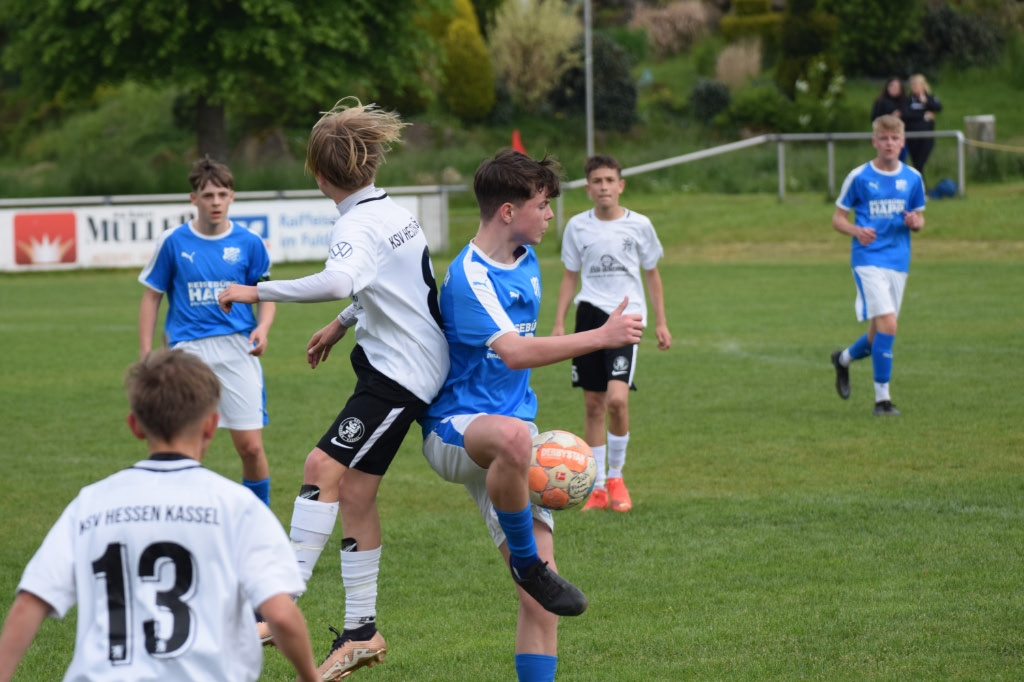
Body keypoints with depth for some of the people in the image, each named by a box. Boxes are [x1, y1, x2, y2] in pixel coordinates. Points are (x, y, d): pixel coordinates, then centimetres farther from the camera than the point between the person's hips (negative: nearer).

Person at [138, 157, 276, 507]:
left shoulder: (248, 243, 3)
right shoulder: (173, 242, 0)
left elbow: (265, 295, 12)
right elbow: (151, 297, 8)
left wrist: (263, 328, -9)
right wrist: (146, 355, 2)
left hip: (238, 350, 1)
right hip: (189, 351, -1)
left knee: (251, 446, -3)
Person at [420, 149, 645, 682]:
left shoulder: (526, 262, 11)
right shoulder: (470, 276, -16)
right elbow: (513, 352, -29)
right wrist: (601, 337, -30)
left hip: (510, 425, 8)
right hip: (455, 425, -8)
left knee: (540, 596, -3)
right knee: (512, 437, -43)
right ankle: (526, 560, -23)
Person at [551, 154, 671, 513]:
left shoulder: (639, 225, 1)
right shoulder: (577, 227, 5)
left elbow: (652, 274, 11)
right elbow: (570, 277, 13)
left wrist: (661, 323, 9)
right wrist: (559, 324, 6)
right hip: (589, 315, 3)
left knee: (617, 399, -18)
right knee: (593, 404, 5)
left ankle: (616, 478, 2)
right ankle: (598, 488, 14)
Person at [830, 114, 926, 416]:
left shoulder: (912, 178, 7)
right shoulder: (859, 177, -3)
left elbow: (919, 219, 18)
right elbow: (838, 218, 3)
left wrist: (915, 222, -7)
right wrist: (856, 231, -18)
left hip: (899, 262, 5)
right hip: (868, 259, -5)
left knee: (879, 336, 10)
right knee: (887, 325, -20)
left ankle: (844, 359, 42)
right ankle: (882, 397, -13)